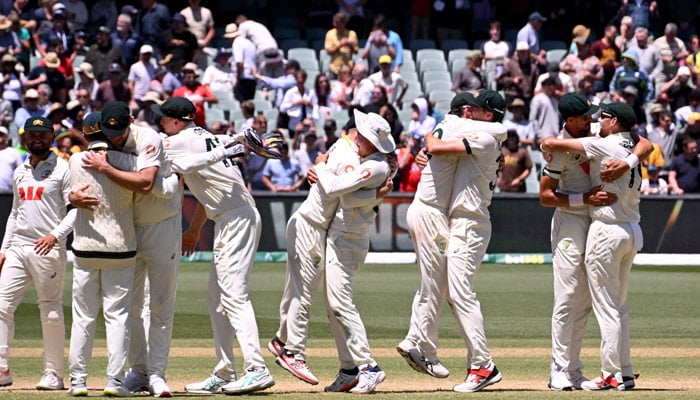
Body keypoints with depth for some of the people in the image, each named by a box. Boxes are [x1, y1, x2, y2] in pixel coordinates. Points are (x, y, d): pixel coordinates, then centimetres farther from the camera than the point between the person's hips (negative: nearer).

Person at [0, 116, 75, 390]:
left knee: (51, 313, -3)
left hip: (47, 250, -6)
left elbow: (75, 209, -7)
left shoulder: (62, 169, -1)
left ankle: (53, 374, 3)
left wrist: (56, 235, -20)